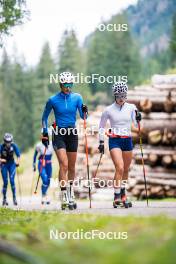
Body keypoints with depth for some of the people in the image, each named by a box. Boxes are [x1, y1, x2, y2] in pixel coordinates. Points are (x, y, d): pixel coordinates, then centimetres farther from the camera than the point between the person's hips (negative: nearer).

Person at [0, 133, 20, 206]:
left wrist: (17, 161, -22)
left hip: (12, 164, 1)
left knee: (12, 180, -14)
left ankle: (14, 198, -7)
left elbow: (18, 155, -5)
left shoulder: (14, 146, -13)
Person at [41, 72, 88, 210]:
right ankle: (64, 199, -18)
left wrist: (84, 111, -24)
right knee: (64, 164, -17)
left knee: (72, 167, 9)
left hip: (72, 133, 3)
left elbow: (83, 116, -3)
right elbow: (45, 117, 8)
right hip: (59, 134, -3)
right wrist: (45, 133, 2)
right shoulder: (53, 100, -5)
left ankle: (70, 195, 26)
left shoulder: (77, 97, 0)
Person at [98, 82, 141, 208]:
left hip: (128, 140, 3)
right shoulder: (109, 110, -2)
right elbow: (102, 126, 9)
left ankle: (123, 195, 27)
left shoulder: (131, 108, 4)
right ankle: (117, 197, -16)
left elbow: (136, 125, 5)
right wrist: (101, 142, 6)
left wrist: (138, 119, -16)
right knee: (119, 168, -18)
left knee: (126, 169, 10)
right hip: (115, 141, -3)